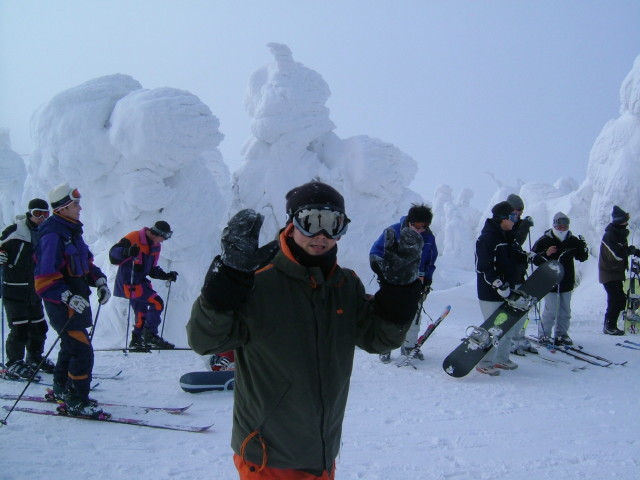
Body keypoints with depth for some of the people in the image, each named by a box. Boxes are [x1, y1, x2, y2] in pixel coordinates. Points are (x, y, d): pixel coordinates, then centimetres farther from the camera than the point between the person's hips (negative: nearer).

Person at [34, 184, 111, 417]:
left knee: (71, 347, 22)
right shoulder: (52, 235, -19)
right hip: (63, 304, -10)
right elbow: (44, 278, -22)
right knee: (82, 351, -9)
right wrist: (68, 297, -31)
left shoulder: (72, 231, 11)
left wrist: (100, 281, 5)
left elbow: (85, 262, 19)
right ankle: (76, 401, 3)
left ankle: (62, 390, 38)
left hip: (76, 300, 10)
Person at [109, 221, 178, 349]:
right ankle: (150, 335, -9)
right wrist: (127, 252, -40)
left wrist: (166, 276, 5)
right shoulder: (132, 239, -15)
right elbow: (113, 255, -21)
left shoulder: (155, 246, 10)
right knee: (157, 303, -15)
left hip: (140, 281, 9)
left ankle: (136, 341, 28)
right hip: (128, 282, -9)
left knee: (141, 314, 15)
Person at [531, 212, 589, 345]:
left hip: (567, 283, 5)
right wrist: (546, 254, -26)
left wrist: (584, 248, -8)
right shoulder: (544, 241, -7)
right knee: (551, 310, -6)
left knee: (565, 311, 12)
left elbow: (582, 258, 12)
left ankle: (561, 334, 24)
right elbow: (534, 259, -9)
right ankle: (544, 335, 8)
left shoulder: (573, 241, 4)